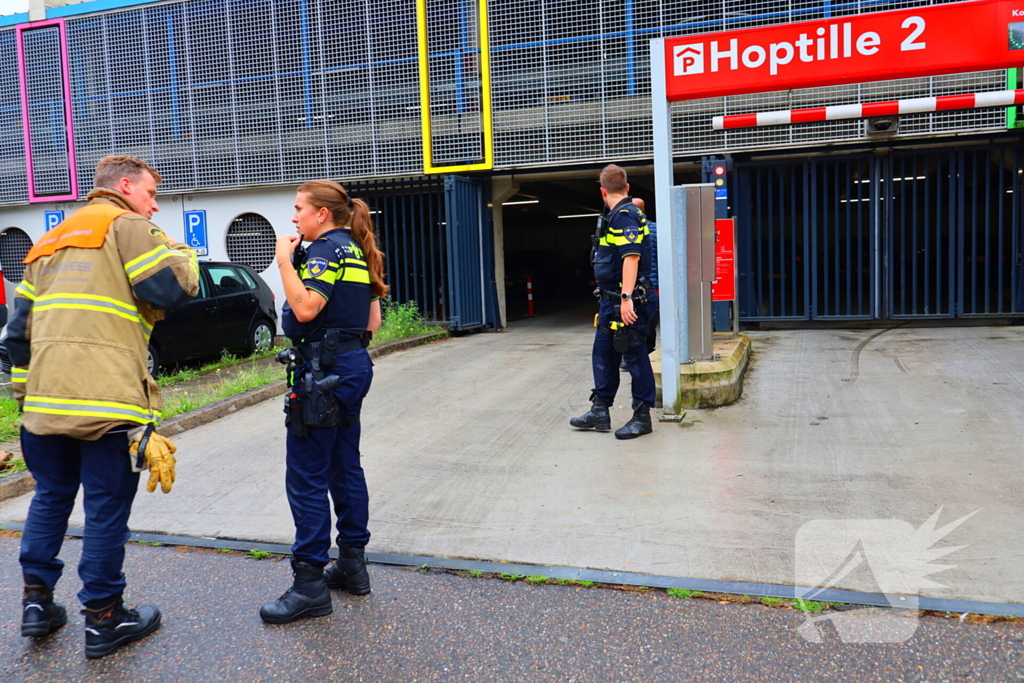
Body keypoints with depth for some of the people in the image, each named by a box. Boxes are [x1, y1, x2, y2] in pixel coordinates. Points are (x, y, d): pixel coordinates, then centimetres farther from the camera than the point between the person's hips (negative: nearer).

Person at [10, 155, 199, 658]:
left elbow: (19, 327, 21)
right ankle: (103, 620, 14)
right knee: (107, 508, 3)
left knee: (51, 496, 22)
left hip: (46, 398, 7)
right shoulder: (126, 225, -1)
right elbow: (175, 288, -12)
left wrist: (26, 392, 25)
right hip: (107, 400, -7)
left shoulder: (51, 240, 23)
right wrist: (178, 249, 9)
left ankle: (36, 601, 27)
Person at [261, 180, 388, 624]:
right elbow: (373, 320, 17)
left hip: (323, 373, -10)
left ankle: (310, 584, 1)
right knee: (345, 469, 15)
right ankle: (352, 566, 24)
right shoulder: (356, 251, 15)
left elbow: (306, 308, -26)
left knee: (306, 478, -5)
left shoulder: (326, 249, -12)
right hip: (354, 368, 10)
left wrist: (285, 260, -17)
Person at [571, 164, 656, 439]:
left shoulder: (624, 215, -14)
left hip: (625, 302, -11)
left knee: (635, 357, -1)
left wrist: (626, 298, -30)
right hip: (610, 300, 11)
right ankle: (600, 411, 25)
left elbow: (631, 257, -24)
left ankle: (642, 417, 8)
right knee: (602, 355, 15)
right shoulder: (622, 214, 16)